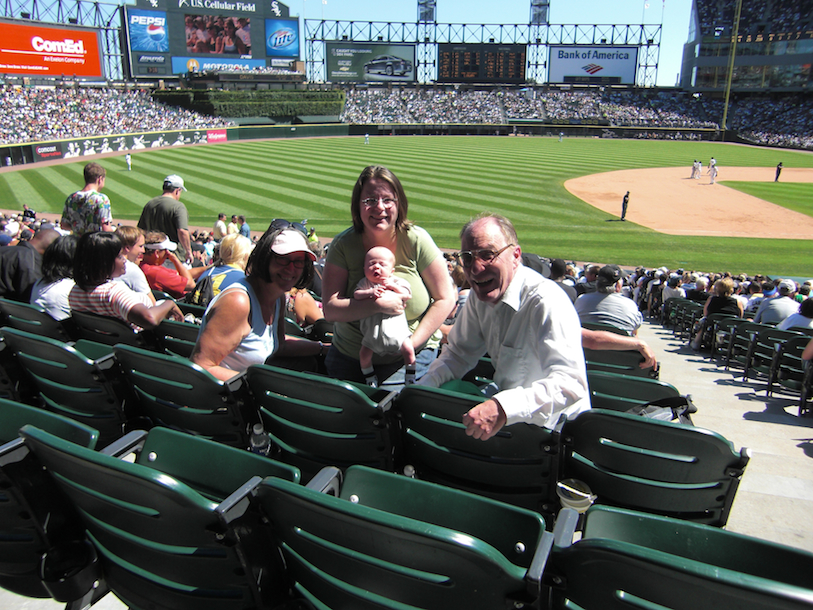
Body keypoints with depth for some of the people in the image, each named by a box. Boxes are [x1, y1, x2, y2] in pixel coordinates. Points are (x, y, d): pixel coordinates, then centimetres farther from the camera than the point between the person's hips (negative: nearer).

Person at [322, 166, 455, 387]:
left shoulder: (416, 240, -10)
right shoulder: (342, 245, -6)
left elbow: (445, 299, -6)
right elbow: (330, 310, -11)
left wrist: (413, 342, -14)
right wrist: (378, 304, -24)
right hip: (348, 357, 2)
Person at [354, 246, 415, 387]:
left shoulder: (396, 281, 0)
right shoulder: (365, 283, -1)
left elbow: (408, 294, -6)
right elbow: (356, 295, -14)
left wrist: (394, 287, -19)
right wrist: (370, 292, -31)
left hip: (395, 326, 0)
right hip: (372, 329, 1)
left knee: (408, 350, -6)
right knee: (364, 354, -1)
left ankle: (410, 379, 13)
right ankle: (370, 379, 22)